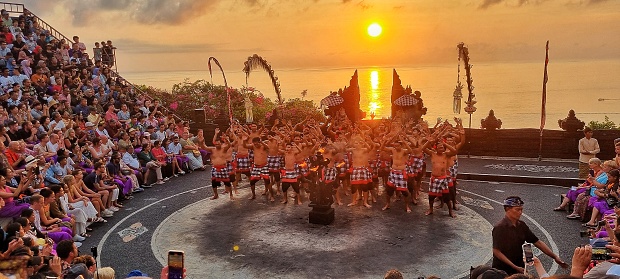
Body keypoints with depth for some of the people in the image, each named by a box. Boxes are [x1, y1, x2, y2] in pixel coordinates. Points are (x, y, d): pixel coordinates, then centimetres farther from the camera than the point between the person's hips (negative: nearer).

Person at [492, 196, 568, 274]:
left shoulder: (521, 226, 2)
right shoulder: (499, 228, -18)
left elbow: (538, 243, 7)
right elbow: (497, 252, -19)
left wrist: (555, 257, 0)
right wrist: (515, 267, -21)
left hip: (520, 268, 6)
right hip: (503, 270, -6)